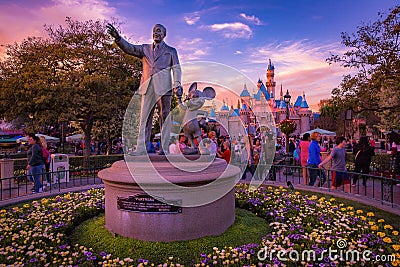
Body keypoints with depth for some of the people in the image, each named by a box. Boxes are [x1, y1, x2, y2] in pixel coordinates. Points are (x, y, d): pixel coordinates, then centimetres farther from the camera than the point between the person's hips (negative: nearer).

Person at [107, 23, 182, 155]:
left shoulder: (171, 51, 15)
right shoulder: (145, 48, 23)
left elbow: (176, 68, 6)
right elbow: (129, 48, 10)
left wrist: (177, 84, -10)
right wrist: (118, 38, -9)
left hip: (163, 87, -2)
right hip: (147, 88, 3)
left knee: (165, 117, -3)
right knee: (144, 118, -1)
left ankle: (165, 148, 1)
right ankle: (141, 148, 0)